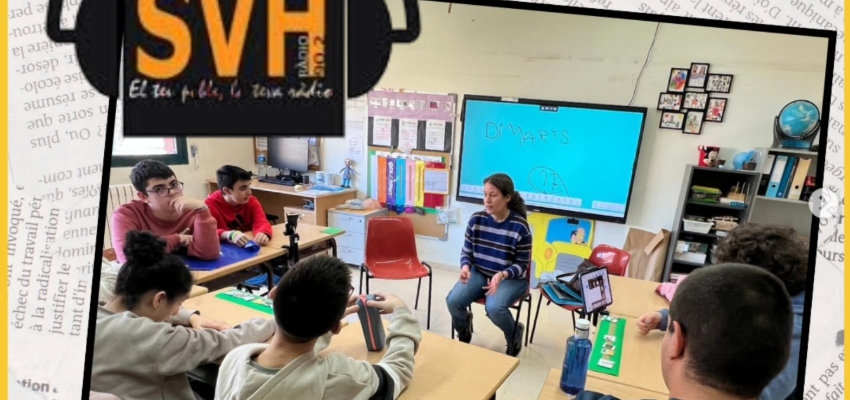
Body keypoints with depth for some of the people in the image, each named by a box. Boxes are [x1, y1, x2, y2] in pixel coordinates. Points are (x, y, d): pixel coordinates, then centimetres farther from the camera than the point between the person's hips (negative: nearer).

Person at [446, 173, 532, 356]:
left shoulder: (520, 226, -17)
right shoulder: (476, 219, -7)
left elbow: (521, 264, -10)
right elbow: (466, 251, 3)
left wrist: (502, 275, -30)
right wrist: (465, 266, -21)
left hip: (511, 279, -3)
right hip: (479, 272, 4)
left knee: (494, 307, -31)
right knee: (453, 300, -20)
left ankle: (514, 335, 7)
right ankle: (464, 332, 17)